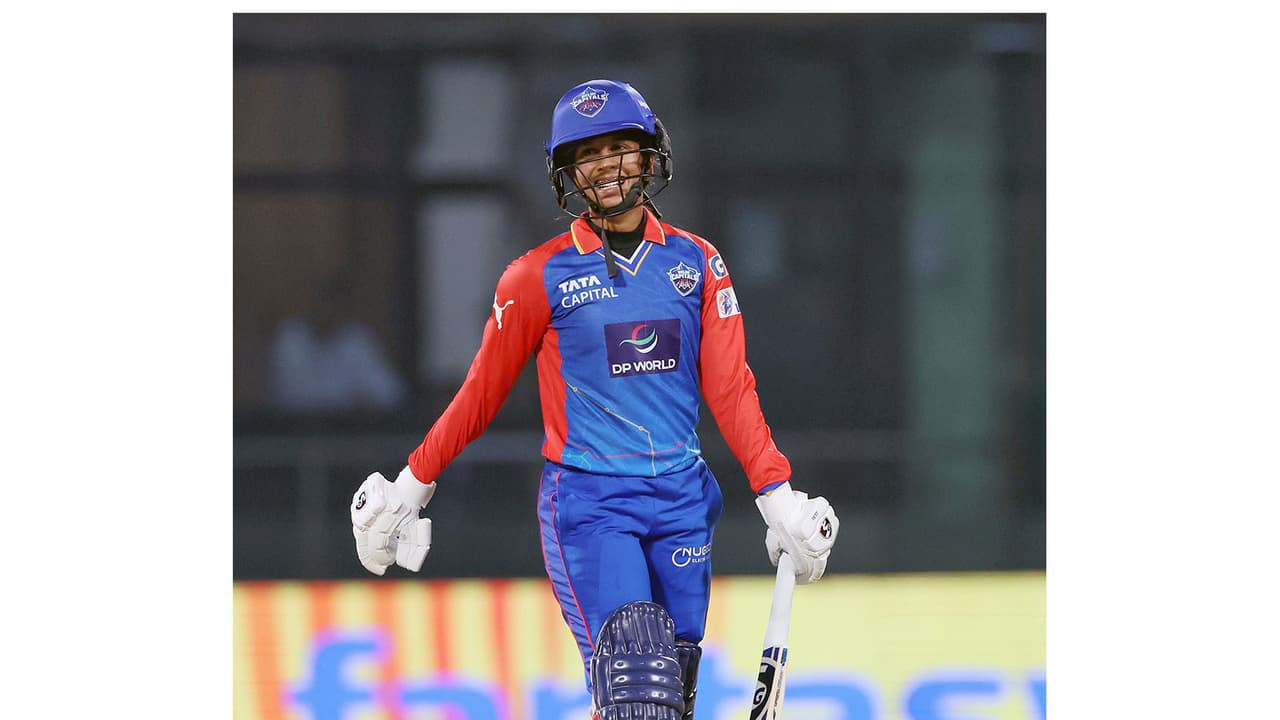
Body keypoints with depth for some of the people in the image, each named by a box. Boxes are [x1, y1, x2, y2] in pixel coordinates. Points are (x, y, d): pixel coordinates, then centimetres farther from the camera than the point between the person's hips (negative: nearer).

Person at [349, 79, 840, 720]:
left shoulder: (696, 264, 8)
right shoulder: (541, 276, 0)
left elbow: (730, 389, 6)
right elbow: (483, 390, 7)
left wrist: (778, 496, -3)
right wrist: (411, 487, 9)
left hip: (680, 499, 4)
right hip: (585, 502, -4)